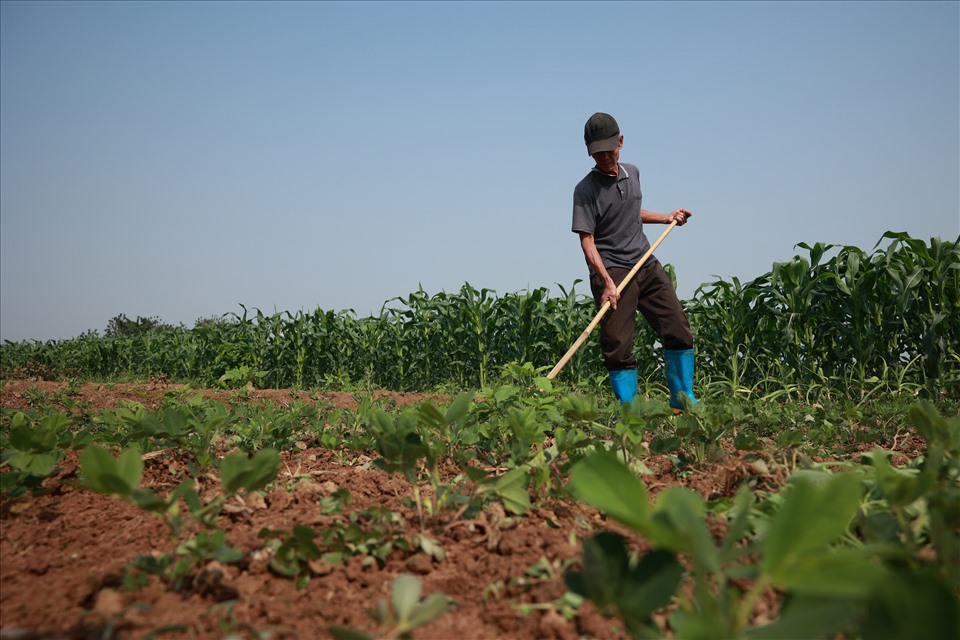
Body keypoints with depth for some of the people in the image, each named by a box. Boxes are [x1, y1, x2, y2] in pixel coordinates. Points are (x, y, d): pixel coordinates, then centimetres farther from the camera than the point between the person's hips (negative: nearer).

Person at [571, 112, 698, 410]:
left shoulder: (632, 173, 13)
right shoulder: (586, 190, -7)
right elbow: (587, 240, -14)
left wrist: (666, 217, 21)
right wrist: (607, 282, -24)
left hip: (647, 265, 6)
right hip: (612, 271, -6)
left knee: (679, 330, 3)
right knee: (618, 346, -9)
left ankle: (684, 401, 16)